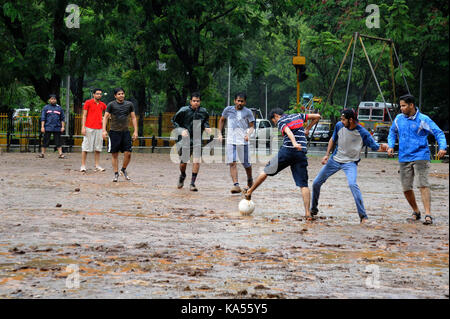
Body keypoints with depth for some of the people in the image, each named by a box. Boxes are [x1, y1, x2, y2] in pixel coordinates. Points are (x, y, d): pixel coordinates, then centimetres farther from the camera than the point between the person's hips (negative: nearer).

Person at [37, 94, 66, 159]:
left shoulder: (59, 108, 12)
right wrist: (42, 127, -4)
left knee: (58, 141, -1)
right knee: (45, 141, 0)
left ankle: (60, 154, -1)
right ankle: (42, 153, 7)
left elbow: (62, 119, 13)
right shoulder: (46, 108, 8)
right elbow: (43, 118, 4)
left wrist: (62, 126, 4)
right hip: (48, 128, -1)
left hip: (57, 128, 1)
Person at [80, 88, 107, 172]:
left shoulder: (102, 105, 12)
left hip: (99, 129, 4)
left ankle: (97, 165, 11)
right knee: (86, 147, -3)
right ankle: (83, 165, 0)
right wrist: (83, 127, -9)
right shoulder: (88, 103, 0)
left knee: (98, 148, 5)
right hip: (89, 128, -4)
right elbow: (84, 115, -1)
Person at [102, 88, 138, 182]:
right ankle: (116, 174, 9)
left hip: (125, 132, 2)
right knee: (115, 154, 0)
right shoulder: (111, 105, -1)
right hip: (114, 132, -2)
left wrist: (135, 131, 5)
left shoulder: (129, 104, 7)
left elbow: (133, 118, 11)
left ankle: (123, 170, 18)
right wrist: (104, 130, -12)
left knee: (128, 153, -5)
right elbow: (105, 117, -2)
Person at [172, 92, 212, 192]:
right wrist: (181, 130, -9)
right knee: (183, 163, 6)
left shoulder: (203, 112, 1)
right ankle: (182, 176, 40)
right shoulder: (184, 111, -6)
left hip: (197, 141, 1)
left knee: (197, 161, -16)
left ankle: (192, 183, -8)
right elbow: (174, 121, 5)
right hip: (186, 140, -1)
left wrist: (207, 127, 0)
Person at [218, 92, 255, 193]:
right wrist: (220, 133, 14)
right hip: (230, 141, 1)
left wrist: (248, 135, -17)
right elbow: (222, 120, 21)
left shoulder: (248, 112, 0)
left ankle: (250, 180, 34)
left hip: (243, 141, -1)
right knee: (232, 163, -11)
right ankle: (236, 185, -17)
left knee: (245, 163, 6)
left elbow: (252, 126, 3)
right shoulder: (228, 110, 6)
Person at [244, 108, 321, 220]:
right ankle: (307, 213, -8)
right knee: (303, 185, 1)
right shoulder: (298, 116, 19)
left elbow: (288, 131, -19)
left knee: (267, 171, 17)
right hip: (301, 154, 4)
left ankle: (249, 192, 30)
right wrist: (307, 129, 31)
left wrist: (295, 143, -37)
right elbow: (317, 117, 22)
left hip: (287, 151, -4)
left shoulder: (280, 121, 2)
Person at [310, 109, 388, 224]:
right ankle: (313, 209, 33)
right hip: (335, 160, 5)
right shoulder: (339, 126, -8)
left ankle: (363, 216, -26)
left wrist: (382, 148, -38)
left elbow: (375, 147, -16)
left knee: (352, 184, -31)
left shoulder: (362, 133, -18)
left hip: (350, 162, -5)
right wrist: (327, 155, 7)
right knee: (316, 183, 8)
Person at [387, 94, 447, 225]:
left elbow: (438, 133, -8)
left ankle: (428, 215, -20)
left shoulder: (423, 120, -6)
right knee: (406, 188, 5)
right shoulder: (399, 119, 9)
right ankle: (416, 212, 25)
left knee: (423, 185, -16)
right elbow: (392, 132, 25)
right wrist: (391, 146, 9)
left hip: (420, 156, -5)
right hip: (404, 158, 5)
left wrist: (442, 147, -23)